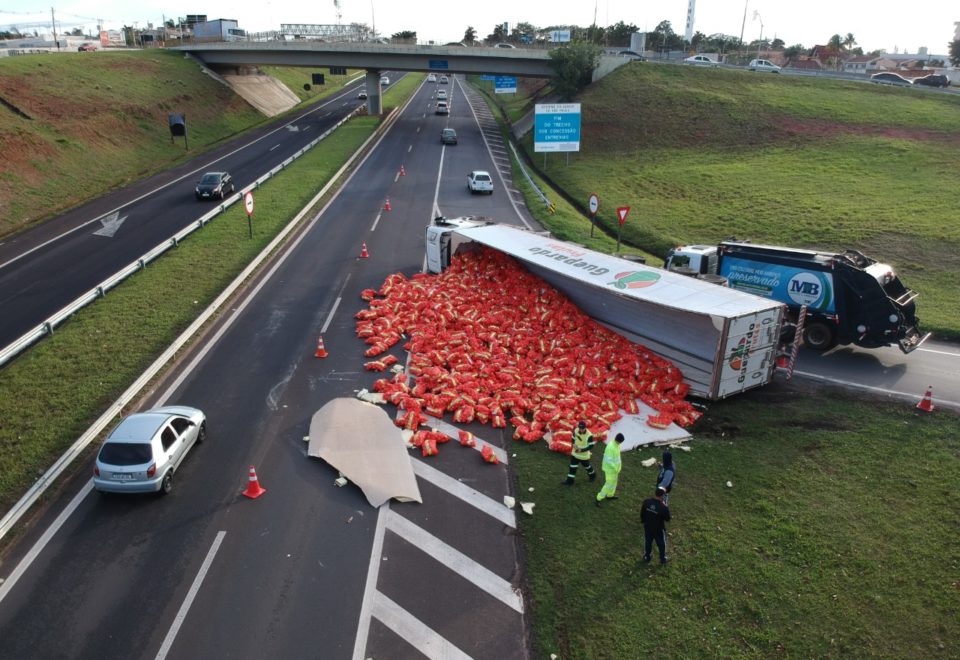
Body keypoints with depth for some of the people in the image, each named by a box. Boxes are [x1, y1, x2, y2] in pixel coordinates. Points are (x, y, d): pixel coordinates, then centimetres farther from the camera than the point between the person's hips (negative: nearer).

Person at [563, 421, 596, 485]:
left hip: (584, 454, -4)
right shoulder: (576, 431, -11)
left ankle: (592, 475, 45)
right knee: (572, 466, 5)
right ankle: (570, 480, 13)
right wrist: (574, 444, -13)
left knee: (587, 465, 17)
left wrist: (581, 450, -25)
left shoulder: (589, 435, -26)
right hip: (575, 453, 4)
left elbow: (591, 446, -21)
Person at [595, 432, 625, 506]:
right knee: (609, 484, -1)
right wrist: (616, 468, -24)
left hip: (615, 467, 9)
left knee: (613, 482, 24)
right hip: (610, 469, -9)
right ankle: (599, 498, 10)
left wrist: (619, 462, 4)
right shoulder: (610, 447, -31)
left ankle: (610, 495, 44)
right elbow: (608, 460, -28)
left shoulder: (616, 444, -3)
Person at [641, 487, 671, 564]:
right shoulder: (663, 507, -31)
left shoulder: (646, 502, -18)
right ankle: (663, 559, 39)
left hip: (648, 527, 3)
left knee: (648, 542, 25)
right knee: (661, 544, 21)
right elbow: (667, 518, -15)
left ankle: (647, 557, 42)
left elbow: (642, 513, -4)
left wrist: (643, 521, 14)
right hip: (659, 529, -3)